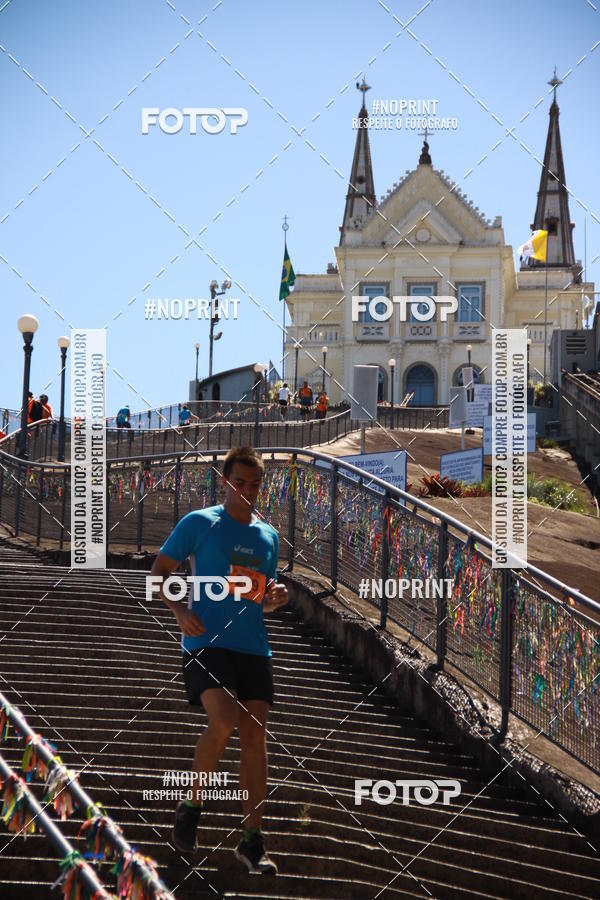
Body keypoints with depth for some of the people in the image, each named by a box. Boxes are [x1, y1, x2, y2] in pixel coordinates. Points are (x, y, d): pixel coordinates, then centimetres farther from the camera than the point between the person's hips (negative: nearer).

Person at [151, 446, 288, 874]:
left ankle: (253, 841, 5)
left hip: (254, 647, 5)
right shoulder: (199, 524, 2)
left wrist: (276, 597, 3)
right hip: (207, 643, -5)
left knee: (255, 736, -1)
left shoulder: (269, 535, 17)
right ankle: (192, 805, 0)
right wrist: (180, 611, -13)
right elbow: (158, 571, 4)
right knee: (224, 722, -24)